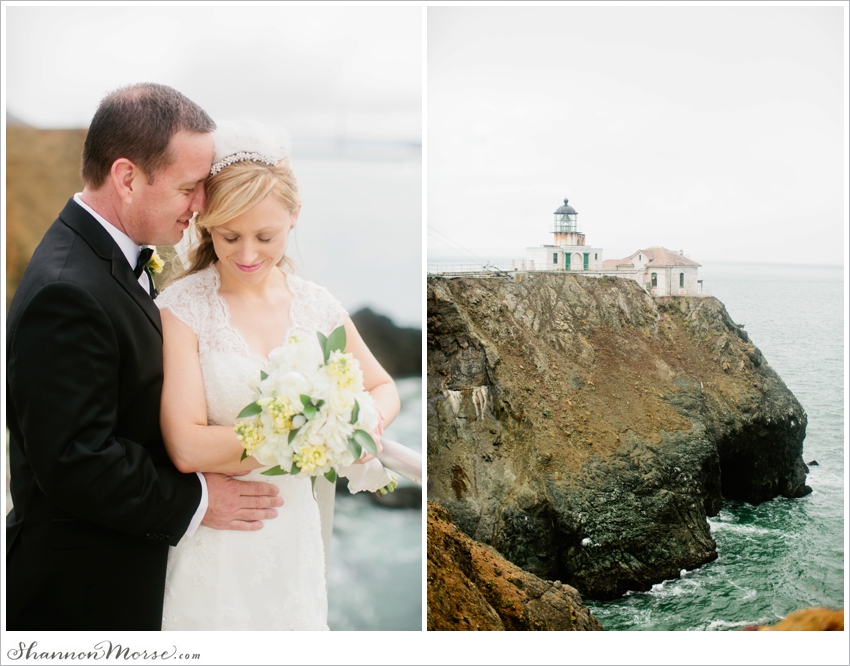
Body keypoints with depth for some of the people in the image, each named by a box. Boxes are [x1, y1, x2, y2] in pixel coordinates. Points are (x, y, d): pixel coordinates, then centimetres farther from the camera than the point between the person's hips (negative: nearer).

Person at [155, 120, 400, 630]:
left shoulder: (317, 306, 0)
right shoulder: (182, 309, -13)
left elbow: (385, 389, 14)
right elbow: (188, 447, -19)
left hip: (294, 533, 4)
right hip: (212, 544, -3)